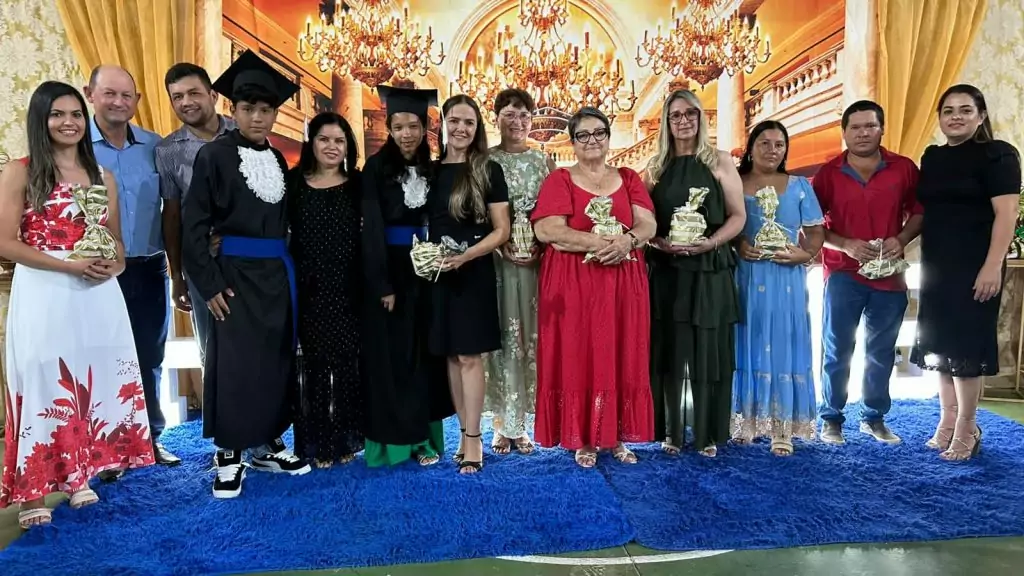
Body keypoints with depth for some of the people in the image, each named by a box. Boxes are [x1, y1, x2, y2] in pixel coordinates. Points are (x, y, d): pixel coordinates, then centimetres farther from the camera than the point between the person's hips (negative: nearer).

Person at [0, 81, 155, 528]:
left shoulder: (102, 177, 14)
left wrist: (113, 264, -3)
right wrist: (70, 264, -16)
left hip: (97, 296, 5)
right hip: (43, 294, -4)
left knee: (93, 383, 9)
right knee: (43, 385, 0)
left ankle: (79, 477, 24)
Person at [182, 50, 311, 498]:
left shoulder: (277, 159, 11)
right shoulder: (214, 155, -6)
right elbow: (192, 226, -8)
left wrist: (287, 270, 10)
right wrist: (210, 284, -13)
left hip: (277, 273, 6)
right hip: (236, 274, -5)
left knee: (277, 361, 10)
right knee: (234, 363, -2)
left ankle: (267, 445, 25)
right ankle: (229, 455, 13)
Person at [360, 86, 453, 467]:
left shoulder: (432, 170, 8)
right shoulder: (376, 167, -6)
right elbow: (371, 229, -11)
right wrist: (383, 285, -16)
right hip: (386, 271, -4)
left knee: (424, 356, 8)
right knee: (388, 357, 3)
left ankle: (423, 438, 18)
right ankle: (392, 439, 13)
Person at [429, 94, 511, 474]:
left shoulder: (488, 171, -2)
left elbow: (501, 230, -5)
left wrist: (466, 255, -18)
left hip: (474, 272, -4)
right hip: (438, 274, 4)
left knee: (469, 355, -4)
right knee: (450, 356, 8)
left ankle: (473, 439, 6)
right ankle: (466, 432, 19)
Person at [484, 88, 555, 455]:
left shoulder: (543, 161, 9)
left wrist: (539, 244, -9)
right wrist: (501, 245, -14)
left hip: (535, 259, 2)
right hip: (494, 259, -1)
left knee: (528, 335, 4)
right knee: (499, 336, 1)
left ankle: (520, 422, 16)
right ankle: (502, 423, 12)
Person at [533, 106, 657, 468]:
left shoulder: (629, 179, 13)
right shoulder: (559, 180, 2)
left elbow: (648, 225, 2)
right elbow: (547, 230, -13)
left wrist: (626, 241, -20)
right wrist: (601, 242, -20)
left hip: (623, 283, 3)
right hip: (572, 284, -3)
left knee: (621, 359, 6)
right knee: (578, 358, 0)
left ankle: (616, 436, 19)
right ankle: (582, 439, 13)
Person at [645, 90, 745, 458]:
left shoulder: (720, 162, 4)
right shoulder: (656, 168, 10)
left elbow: (738, 216, 0)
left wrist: (710, 242, -16)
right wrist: (660, 243, -13)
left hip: (710, 269, -1)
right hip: (667, 270, 2)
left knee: (709, 351, 2)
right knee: (669, 351, 4)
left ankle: (708, 434, 14)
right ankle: (670, 431, 16)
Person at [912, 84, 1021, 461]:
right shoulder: (932, 158, 12)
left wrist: (993, 266, -22)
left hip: (974, 267, -6)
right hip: (936, 266, 7)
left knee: (966, 344, -3)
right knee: (939, 343, 10)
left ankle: (967, 428, 10)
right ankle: (947, 420, 23)